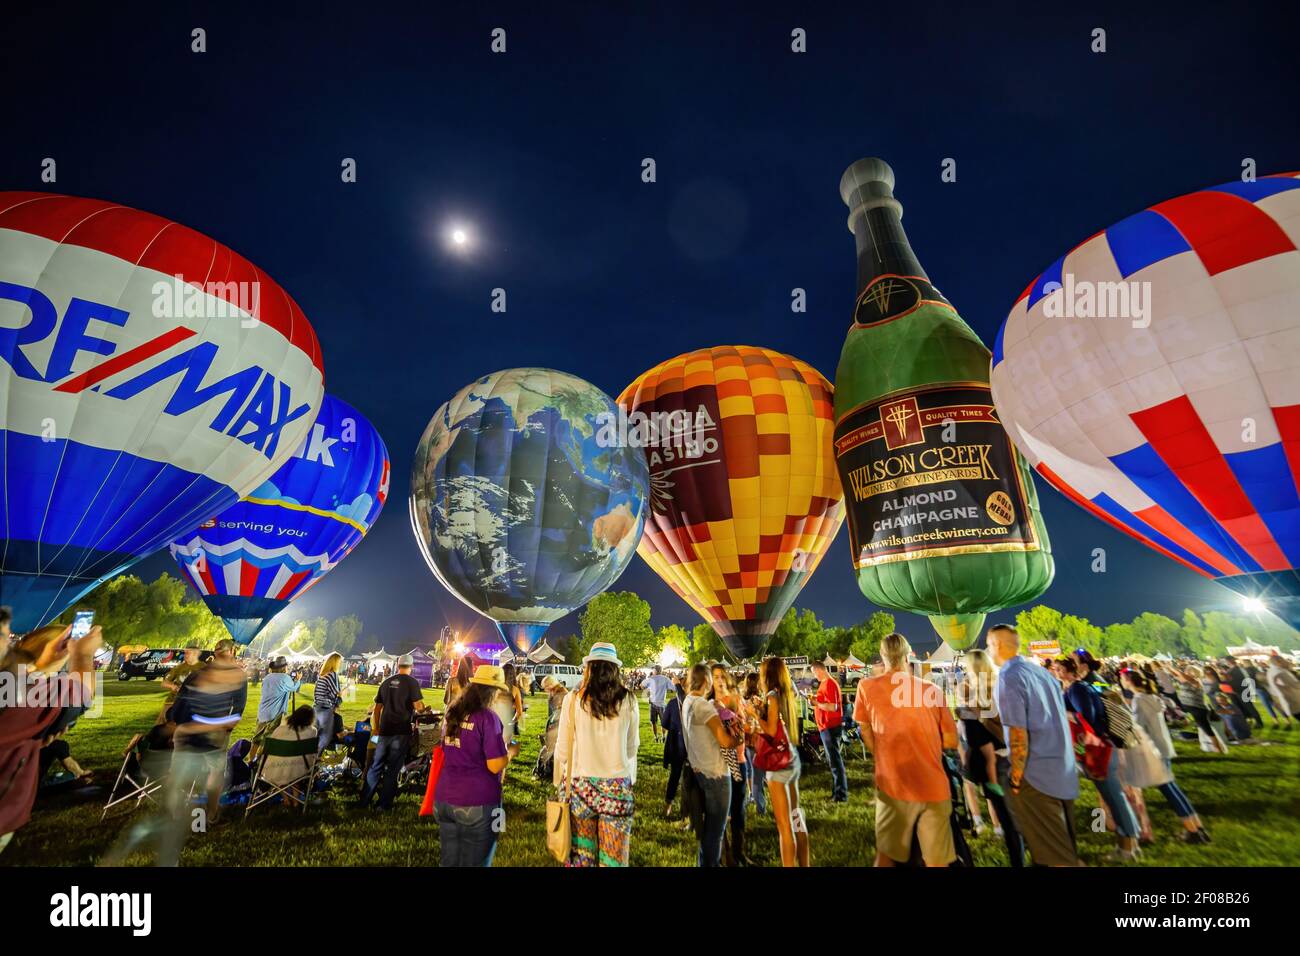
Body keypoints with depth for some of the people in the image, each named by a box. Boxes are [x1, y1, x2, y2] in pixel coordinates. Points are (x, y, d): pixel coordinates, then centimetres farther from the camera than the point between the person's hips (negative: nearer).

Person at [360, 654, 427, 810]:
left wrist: (376, 730, 20)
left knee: (376, 766, 17)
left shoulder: (386, 682, 9)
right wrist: (423, 707, 6)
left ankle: (363, 802, 23)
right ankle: (384, 805, 12)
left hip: (384, 731, 5)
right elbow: (418, 707, -16)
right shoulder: (412, 682, -9)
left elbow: (377, 708, 12)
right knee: (393, 769, 6)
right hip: (401, 732, -5)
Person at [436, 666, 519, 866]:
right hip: (477, 804, -6)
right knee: (474, 861, 10)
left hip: (444, 799, 7)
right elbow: (495, 766, -19)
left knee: (448, 860, 19)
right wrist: (510, 752, 0)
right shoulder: (488, 717, -17)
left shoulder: (450, 714, 5)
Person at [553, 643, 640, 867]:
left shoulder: (573, 699, -8)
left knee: (581, 854, 14)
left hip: (580, 784, 0)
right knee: (614, 856, 13)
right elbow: (632, 746, 7)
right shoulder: (628, 700, -5)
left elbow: (563, 748, -1)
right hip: (618, 785, 1)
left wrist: (560, 781, 14)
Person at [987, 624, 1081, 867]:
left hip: (1036, 777, -8)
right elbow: (1057, 721, 14)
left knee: (1052, 855, 5)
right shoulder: (1042, 671, 7)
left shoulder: (1008, 677, -17)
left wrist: (1015, 779, -11)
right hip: (1065, 773, 8)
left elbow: (1018, 734, -21)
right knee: (1066, 848, 20)